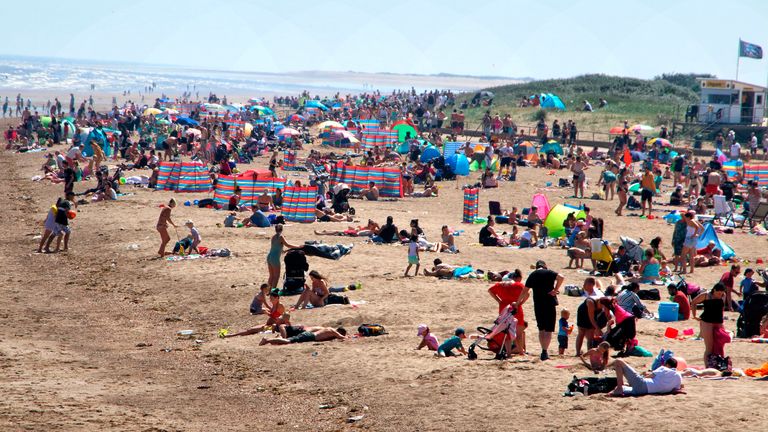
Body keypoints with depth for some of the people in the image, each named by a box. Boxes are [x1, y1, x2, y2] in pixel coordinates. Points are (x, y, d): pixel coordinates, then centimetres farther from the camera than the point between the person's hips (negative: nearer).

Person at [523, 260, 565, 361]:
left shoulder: (532, 275, 10)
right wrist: (555, 289, -10)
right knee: (549, 329, 0)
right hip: (550, 303, -3)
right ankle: (545, 352, -12)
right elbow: (561, 277, -19)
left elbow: (525, 292, 10)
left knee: (541, 329, 16)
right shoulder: (549, 272, 0)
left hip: (538, 305, 3)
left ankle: (543, 351, 14)